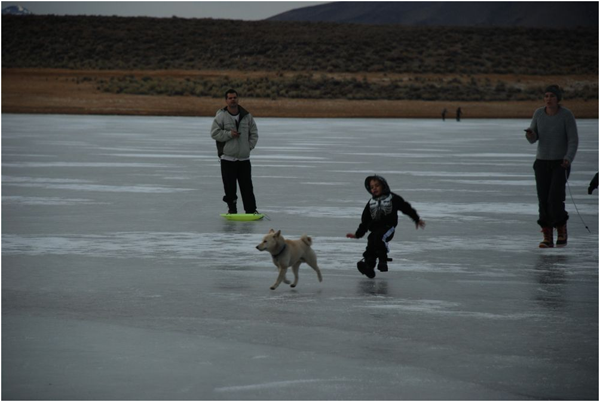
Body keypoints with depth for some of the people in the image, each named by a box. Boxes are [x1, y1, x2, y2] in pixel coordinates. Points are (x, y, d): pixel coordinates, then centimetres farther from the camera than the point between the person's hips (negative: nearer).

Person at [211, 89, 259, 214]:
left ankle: (251, 209, 8)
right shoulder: (221, 116, -3)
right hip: (227, 158, -2)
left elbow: (254, 133, 13)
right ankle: (232, 208, 10)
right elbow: (214, 133, -7)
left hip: (244, 158, 3)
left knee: (247, 185, 2)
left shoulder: (247, 116, 6)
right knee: (230, 186, -2)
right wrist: (229, 134, -17)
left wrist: (249, 146, 0)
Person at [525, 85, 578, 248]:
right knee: (544, 200, -2)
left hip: (561, 163, -3)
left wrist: (568, 159, -29)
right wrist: (530, 134, -24)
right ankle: (548, 238, 6)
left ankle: (561, 230, 8)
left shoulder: (567, 115, -13)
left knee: (556, 199, -15)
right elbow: (533, 139, 0)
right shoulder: (539, 113, -1)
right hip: (542, 162, 3)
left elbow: (573, 140, -14)